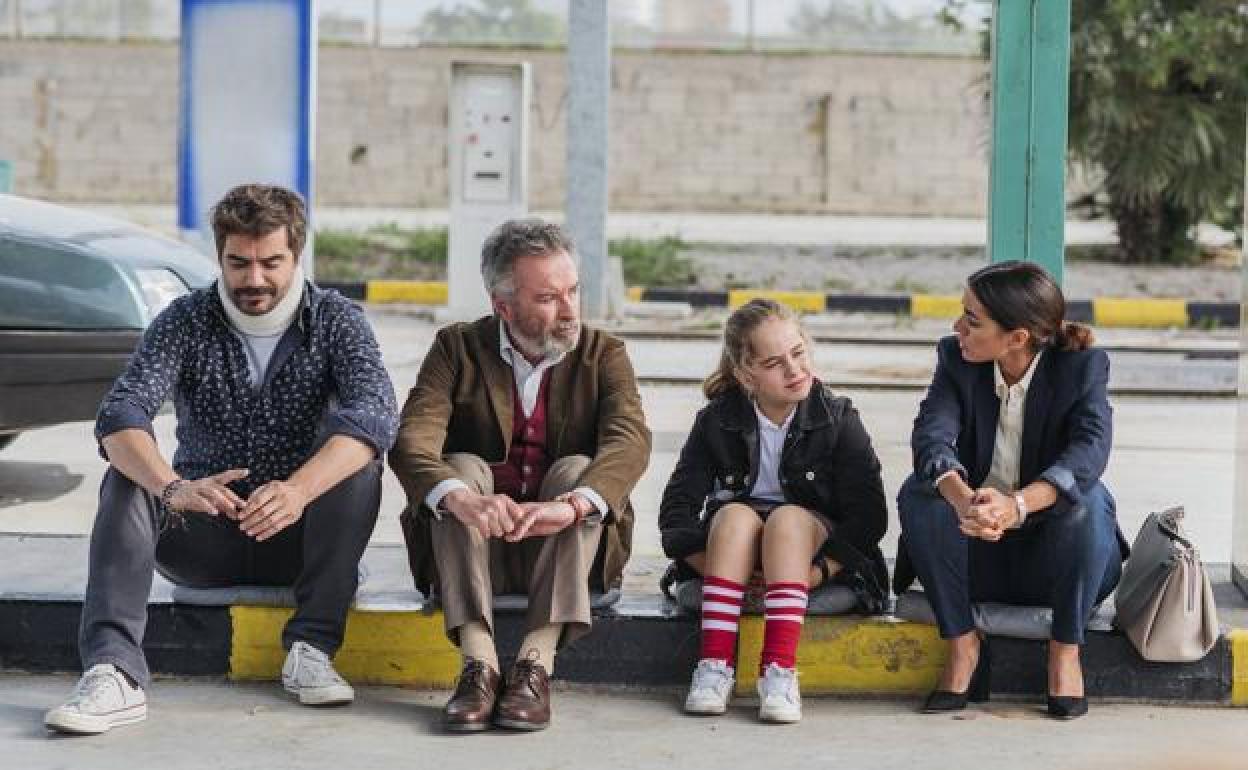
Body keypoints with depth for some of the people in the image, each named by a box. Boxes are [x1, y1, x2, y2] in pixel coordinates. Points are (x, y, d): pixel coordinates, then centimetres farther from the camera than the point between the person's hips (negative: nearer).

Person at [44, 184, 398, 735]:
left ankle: (311, 649, -28)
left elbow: (375, 415, -25)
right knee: (126, 479, -26)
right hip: (204, 537, 1)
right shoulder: (186, 321, -4)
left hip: (296, 538, -1)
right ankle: (114, 673, -41)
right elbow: (120, 416, -20)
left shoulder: (336, 321, -6)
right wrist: (172, 488, -44)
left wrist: (300, 489, -46)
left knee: (360, 464, -27)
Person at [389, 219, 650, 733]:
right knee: (461, 467, -26)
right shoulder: (458, 348, -1)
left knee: (577, 469, -26)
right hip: (476, 548, 0)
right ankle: (479, 666, -39)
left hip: (566, 550, 0)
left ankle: (536, 664, -37)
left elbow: (630, 440, -20)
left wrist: (570, 505, -41)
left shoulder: (604, 354, 0)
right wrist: (462, 499, -41)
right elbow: (411, 441, -17)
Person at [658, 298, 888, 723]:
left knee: (789, 518, -34)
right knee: (735, 514, -31)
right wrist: (717, 568, -24)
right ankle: (715, 666, -40)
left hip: (814, 546, -1)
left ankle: (779, 670, -45)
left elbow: (869, 514, -15)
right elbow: (676, 508, -8)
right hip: (736, 545, 1)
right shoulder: (717, 421, -4)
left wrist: (815, 573, -27)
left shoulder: (838, 419, -8)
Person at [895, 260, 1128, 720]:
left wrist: (1017, 505, -51)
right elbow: (931, 435, -24)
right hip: (977, 557, 2)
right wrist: (962, 500, -48)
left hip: (1050, 557, -2)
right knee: (918, 492, -25)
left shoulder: (1082, 366, -13)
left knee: (1088, 500, -32)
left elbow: (1090, 449, -32)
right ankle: (962, 643, -14)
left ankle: (1065, 648, -14)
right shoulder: (956, 359, -7)